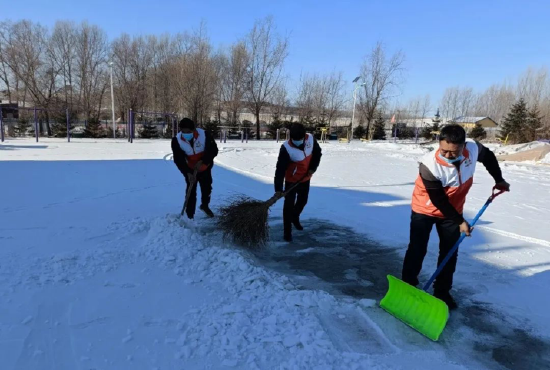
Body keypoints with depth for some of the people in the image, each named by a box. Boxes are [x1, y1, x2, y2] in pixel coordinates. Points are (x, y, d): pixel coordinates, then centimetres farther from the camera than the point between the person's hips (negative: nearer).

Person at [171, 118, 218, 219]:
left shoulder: (205, 135, -29)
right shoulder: (176, 140, -25)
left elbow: (214, 150, -21)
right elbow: (178, 160, -23)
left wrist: (202, 161, -33)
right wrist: (188, 172, -34)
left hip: (205, 167, 1)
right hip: (190, 170, -1)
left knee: (207, 188, 18)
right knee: (191, 192, -4)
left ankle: (205, 205, 46)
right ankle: (190, 216, 6)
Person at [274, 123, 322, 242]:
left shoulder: (311, 139, -18)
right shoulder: (286, 148, -32)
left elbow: (317, 153, 1)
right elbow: (280, 169, -33)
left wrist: (313, 168, -12)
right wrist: (278, 188, -38)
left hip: (305, 178, 5)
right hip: (291, 180, -5)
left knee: (303, 201, 23)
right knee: (289, 205, -6)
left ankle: (295, 217, 50)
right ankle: (288, 231, 8)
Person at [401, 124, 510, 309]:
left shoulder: (473, 149, -21)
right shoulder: (429, 165, -34)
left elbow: (489, 157, 8)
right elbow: (439, 200, -25)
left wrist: (499, 180, 10)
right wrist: (460, 221, -18)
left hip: (453, 210, 5)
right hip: (425, 210, -4)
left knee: (450, 252, 8)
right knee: (417, 250, 0)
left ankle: (442, 292, 22)